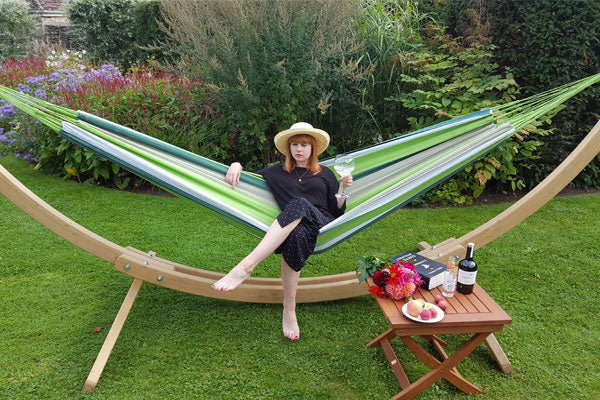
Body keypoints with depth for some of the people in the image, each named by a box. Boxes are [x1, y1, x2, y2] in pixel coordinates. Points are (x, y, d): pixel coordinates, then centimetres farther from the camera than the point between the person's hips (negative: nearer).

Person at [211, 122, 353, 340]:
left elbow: (337, 211, 17)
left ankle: (246, 266, -49)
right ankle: (289, 311, -39)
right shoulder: (277, 172, 26)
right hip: (294, 228, 1)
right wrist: (236, 165, 7)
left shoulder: (325, 174, 24)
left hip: (323, 223, -1)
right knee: (296, 235, -41)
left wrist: (343, 187, 0)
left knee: (299, 204, -38)